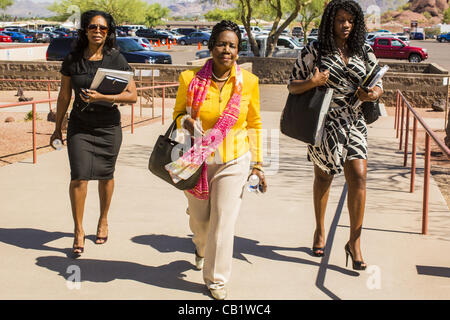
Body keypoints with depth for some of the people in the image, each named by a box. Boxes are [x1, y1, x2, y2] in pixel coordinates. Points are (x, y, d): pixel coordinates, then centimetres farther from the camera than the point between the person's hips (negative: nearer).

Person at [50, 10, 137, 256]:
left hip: (108, 127, 0)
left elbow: (132, 95, -9)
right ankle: (78, 231, 3)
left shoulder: (116, 59, -5)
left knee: (105, 175, 8)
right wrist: (57, 128, 12)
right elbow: (64, 96, 8)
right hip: (79, 126, 1)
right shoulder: (72, 59, 0)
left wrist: (102, 97, -21)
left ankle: (103, 220, 31)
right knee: (79, 177, -8)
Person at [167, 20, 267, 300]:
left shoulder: (248, 82, -5)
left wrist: (258, 164, 6)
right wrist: (187, 122, -17)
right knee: (199, 220, 15)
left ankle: (217, 279, 14)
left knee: (224, 221, -5)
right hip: (198, 159, 1)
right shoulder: (191, 79, -8)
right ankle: (202, 248, 52)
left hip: (234, 161, -1)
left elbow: (254, 124, 7)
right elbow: (178, 113, 7)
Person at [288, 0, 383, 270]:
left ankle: (354, 242, 0)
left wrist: (373, 94, -13)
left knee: (359, 177, -9)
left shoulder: (364, 52, 6)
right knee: (324, 177, 11)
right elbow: (293, 86, -2)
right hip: (324, 123, -2)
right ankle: (320, 230, 33)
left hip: (355, 123, 2)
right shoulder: (314, 51, -3)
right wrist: (311, 82, -23)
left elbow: (378, 86, 11)